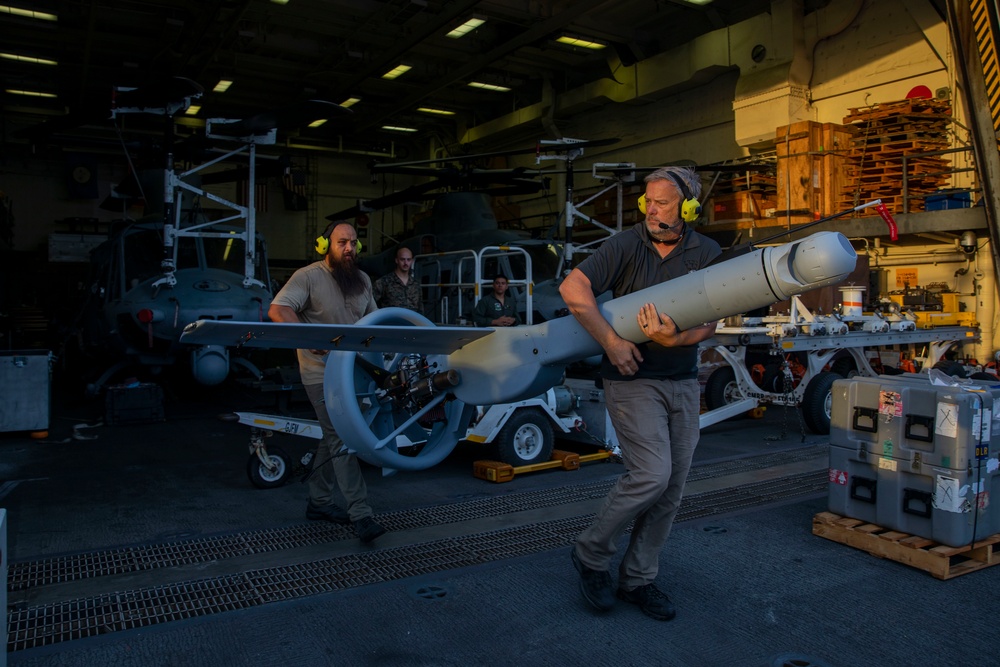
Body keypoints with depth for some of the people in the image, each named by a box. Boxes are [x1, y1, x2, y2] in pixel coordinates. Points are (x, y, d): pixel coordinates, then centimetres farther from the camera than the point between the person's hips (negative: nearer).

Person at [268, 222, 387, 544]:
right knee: (342, 439, -10)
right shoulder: (308, 276, -11)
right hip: (322, 373, -7)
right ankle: (361, 515, -7)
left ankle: (319, 502, 31)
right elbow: (277, 310, -21)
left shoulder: (362, 279, 11)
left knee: (333, 438, 16)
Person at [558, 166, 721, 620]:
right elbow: (573, 287, -15)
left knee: (672, 487, 7)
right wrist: (612, 342, -21)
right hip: (632, 379, -4)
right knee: (650, 475, -14)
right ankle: (591, 554, 9)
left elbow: (708, 324, -2)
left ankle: (638, 579, 22)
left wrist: (674, 339, -23)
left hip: (683, 382, 5)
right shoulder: (626, 245, -6)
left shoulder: (707, 254, 3)